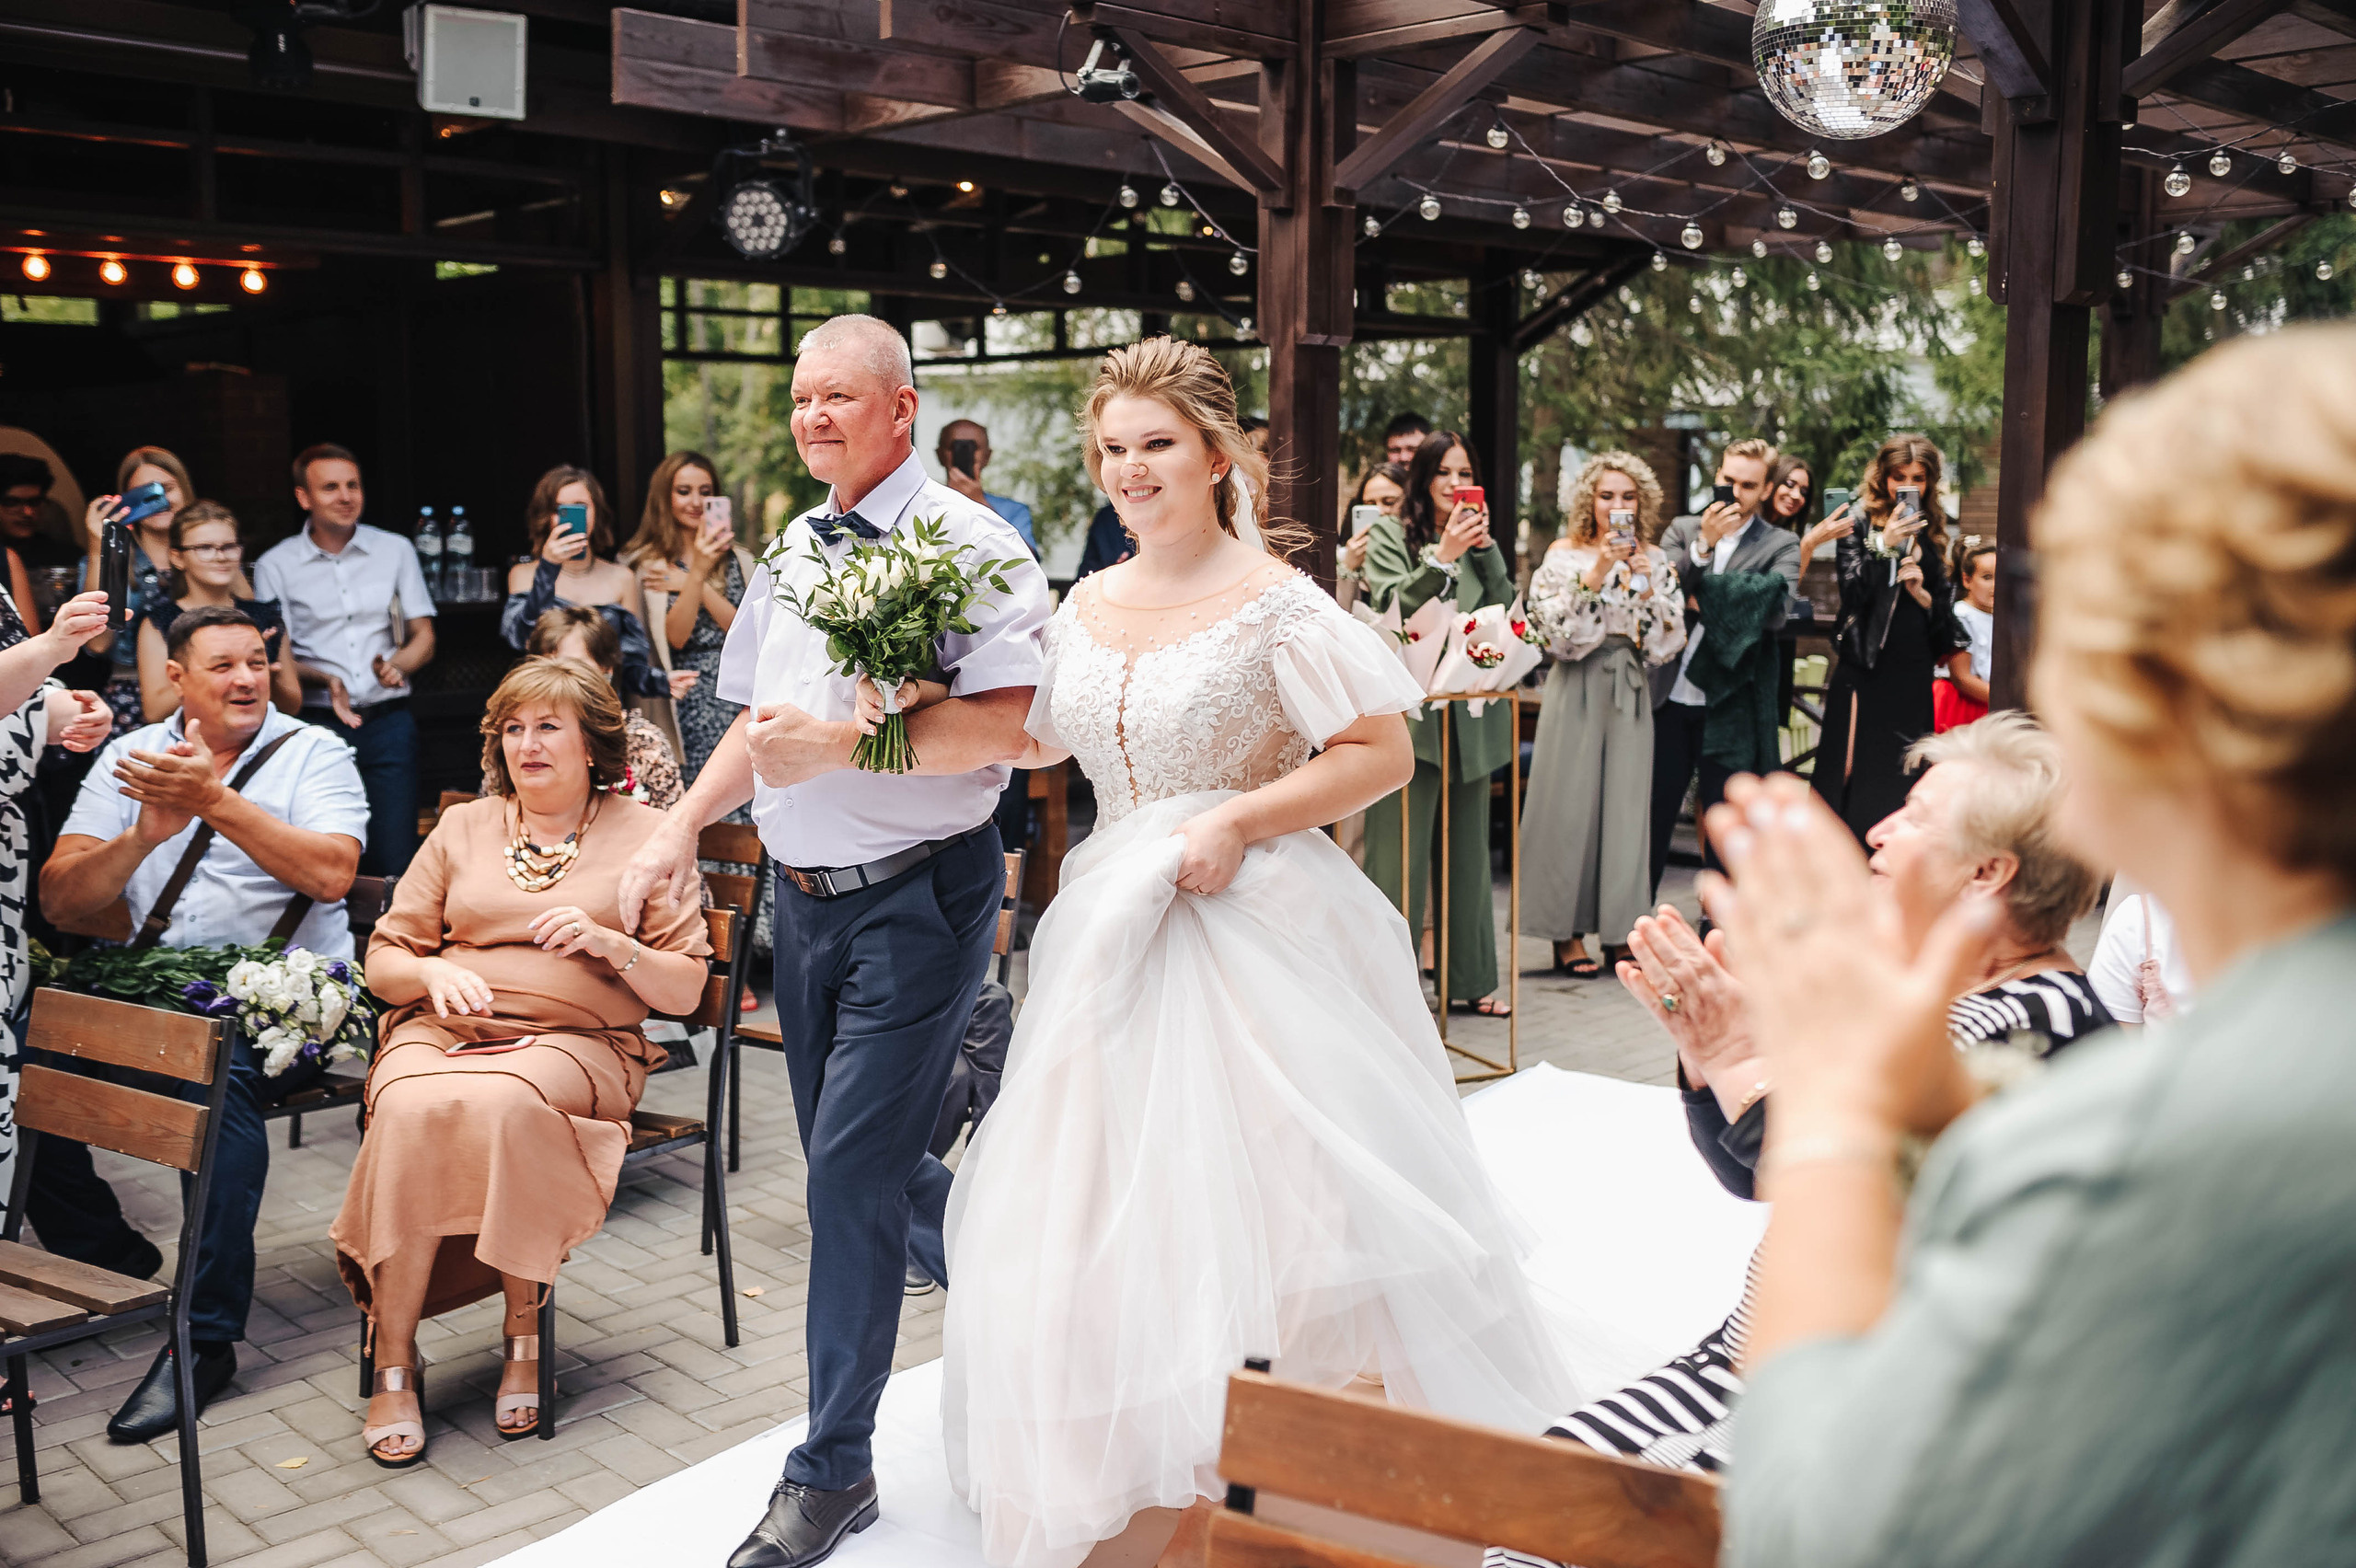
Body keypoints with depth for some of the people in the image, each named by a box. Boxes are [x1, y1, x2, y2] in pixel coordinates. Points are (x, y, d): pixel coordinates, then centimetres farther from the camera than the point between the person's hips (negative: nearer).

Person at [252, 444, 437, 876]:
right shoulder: (275, 565, 5)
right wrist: (324, 680, -15)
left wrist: (397, 665, -9)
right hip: (317, 724, -1)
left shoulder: (395, 550, 11)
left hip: (388, 721, 1)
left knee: (395, 865, -6)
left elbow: (424, 638, 13)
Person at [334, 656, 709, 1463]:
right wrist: (434, 972, -5)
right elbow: (383, 958, 17)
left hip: (573, 1041, -2)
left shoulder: (645, 835, 11)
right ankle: (392, 1363, -23)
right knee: (412, 1110, -33)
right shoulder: (462, 828, 20)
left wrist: (609, 944, -10)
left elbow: (685, 990, 7)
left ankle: (524, 1333, -19)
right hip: (441, 1029, 2)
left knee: (503, 1102, -37)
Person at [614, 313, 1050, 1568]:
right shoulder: (789, 554, 13)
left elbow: (1013, 725, -23)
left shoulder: (967, 544, -12)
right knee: (857, 1163, 16)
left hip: (915, 898, -8)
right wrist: (680, 829, 9)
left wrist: (840, 740, -26)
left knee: (853, 1168, -6)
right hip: (803, 897, 8)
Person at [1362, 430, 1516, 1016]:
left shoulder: (1479, 540, 15)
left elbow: (1508, 610, 5)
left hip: (1470, 715, 5)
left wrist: (1485, 546, -4)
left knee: (1468, 849, 11)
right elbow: (1391, 606, -11)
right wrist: (1442, 557, -19)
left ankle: (1469, 978, 19)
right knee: (1401, 852, -6)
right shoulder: (1391, 535, 2)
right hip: (1409, 709, -5)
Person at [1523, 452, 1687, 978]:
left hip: (1630, 693, 3)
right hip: (1577, 690, -3)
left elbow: (1669, 639, 2)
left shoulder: (1655, 561, 9)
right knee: (1572, 802, -3)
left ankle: (1618, 929, 11)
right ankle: (1568, 933, 4)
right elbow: (1556, 629, -12)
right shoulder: (1564, 555, 0)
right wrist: (1597, 573, -18)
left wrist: (1645, 582, -10)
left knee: (1626, 805, 2)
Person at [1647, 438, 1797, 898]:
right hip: (1671, 701, 2)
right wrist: (1704, 544, -16)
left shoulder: (1780, 546, 3)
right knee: (1653, 815, 9)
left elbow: (1776, 611, -14)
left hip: (1731, 709, -2)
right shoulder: (1682, 531, 10)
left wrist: (1702, 599, -10)